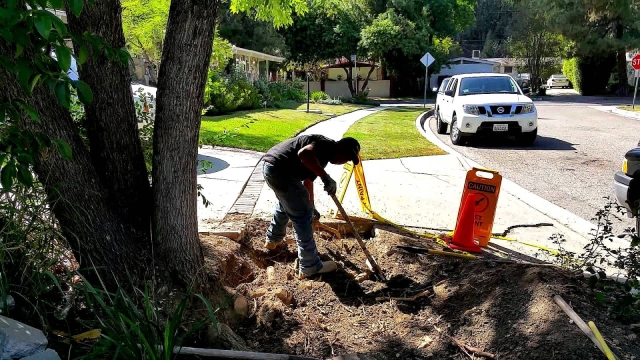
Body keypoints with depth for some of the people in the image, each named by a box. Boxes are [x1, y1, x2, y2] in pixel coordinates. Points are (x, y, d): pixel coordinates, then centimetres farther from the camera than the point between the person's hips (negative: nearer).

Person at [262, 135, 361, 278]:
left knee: (286, 204, 34)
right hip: (280, 170, -11)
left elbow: (308, 180, 32)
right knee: (303, 215, -2)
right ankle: (310, 266, 7)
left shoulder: (324, 152, 21)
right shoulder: (328, 145, -9)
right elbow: (303, 153, -31)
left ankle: (273, 239, 56)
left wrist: (311, 207, 41)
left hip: (271, 167, 11)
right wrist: (325, 176, -26)